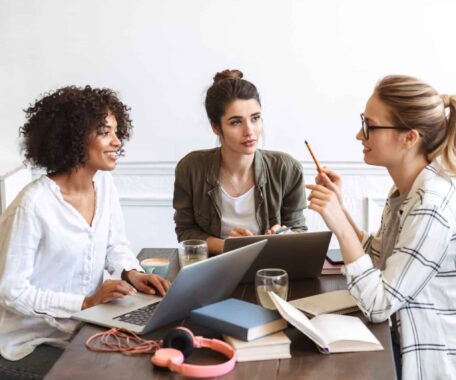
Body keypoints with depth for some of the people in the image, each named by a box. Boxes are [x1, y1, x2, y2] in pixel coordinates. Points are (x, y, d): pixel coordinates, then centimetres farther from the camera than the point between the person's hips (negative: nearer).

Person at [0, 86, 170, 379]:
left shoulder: (104, 183, 1)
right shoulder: (33, 204, -22)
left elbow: (116, 246, 12)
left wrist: (133, 274, -10)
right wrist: (86, 302, -24)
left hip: (84, 329, 7)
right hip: (32, 344, -7)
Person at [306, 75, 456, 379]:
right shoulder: (406, 190, 3)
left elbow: (377, 306, -23)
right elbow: (378, 263, 9)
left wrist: (340, 227, -28)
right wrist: (339, 207, 0)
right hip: (409, 345, 8)